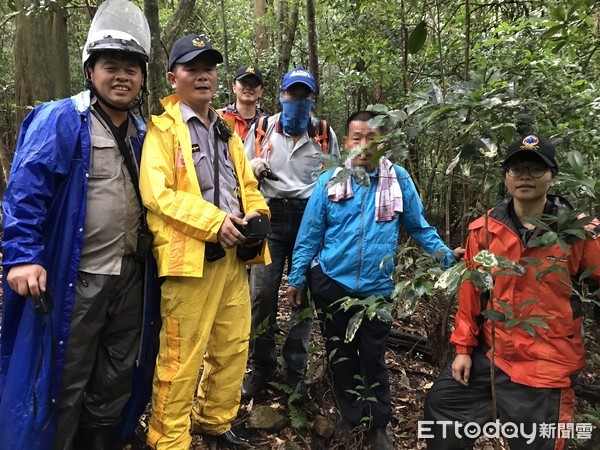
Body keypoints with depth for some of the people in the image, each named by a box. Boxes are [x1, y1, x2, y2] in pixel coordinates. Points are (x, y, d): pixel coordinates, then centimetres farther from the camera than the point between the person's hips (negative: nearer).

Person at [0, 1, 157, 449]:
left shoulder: (144, 134, 11)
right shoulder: (59, 121, -9)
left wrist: (151, 252, 15)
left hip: (130, 277, 6)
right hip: (73, 279, -6)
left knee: (115, 379, 19)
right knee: (63, 383, 8)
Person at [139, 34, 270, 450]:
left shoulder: (227, 131, 19)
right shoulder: (162, 129, -3)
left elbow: (248, 185, 21)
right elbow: (157, 193, -15)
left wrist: (255, 213, -1)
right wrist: (214, 221, -20)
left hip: (234, 253, 7)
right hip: (190, 255, -7)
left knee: (233, 347, 15)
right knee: (181, 357, -2)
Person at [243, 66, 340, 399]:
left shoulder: (325, 135, 9)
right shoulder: (262, 129, 7)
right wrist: (254, 168, -9)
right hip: (270, 216, 0)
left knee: (306, 294, 5)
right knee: (262, 293, -3)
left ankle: (294, 371, 20)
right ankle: (261, 368, 16)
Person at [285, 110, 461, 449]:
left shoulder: (399, 180, -4)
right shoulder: (330, 181, -4)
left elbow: (419, 227, 4)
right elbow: (310, 233, -1)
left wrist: (447, 255, -6)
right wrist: (297, 279, 0)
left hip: (377, 287, -1)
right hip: (331, 282, 1)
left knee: (373, 357, 10)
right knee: (341, 354, 15)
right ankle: (350, 417, 36)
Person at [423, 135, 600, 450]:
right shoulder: (483, 229, -2)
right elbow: (471, 291, 3)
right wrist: (463, 348, 5)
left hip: (546, 366, -3)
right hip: (489, 354, 3)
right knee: (442, 404, 16)